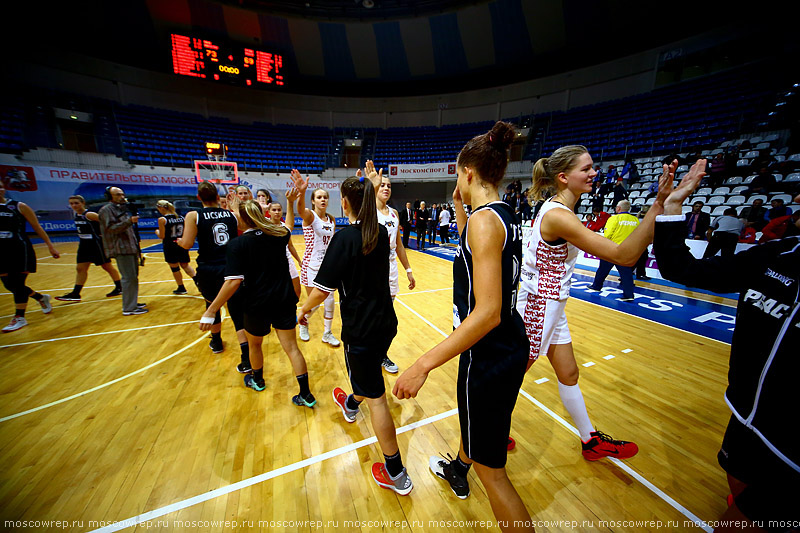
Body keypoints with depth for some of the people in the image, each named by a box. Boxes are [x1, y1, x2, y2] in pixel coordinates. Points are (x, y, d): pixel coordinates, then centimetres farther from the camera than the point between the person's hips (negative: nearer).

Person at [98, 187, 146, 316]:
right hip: (121, 249, -9)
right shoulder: (106, 210, -6)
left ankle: (132, 303, 23)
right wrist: (129, 221, -29)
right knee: (129, 278, -10)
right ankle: (129, 308, -5)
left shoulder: (122, 208, 20)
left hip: (130, 248, 9)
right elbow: (111, 228, -17)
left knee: (133, 277, 13)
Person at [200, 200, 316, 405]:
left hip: (257, 305, -3)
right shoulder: (279, 234, -1)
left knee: (254, 344, 25)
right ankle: (306, 394, 11)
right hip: (285, 301, 3)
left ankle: (257, 380, 50)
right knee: (291, 347, 8)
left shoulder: (237, 244, -13)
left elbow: (233, 281, -19)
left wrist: (211, 311, -13)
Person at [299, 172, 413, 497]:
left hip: (360, 330, -8)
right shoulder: (381, 232, 0)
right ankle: (351, 405, 65)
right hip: (386, 322, 8)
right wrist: (373, 187, 35)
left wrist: (304, 310, -1)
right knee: (368, 379, 32)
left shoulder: (345, 238, -20)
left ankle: (396, 474, 22)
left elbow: (322, 289, -19)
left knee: (376, 397, 6)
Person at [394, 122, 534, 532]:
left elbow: (487, 313, -31)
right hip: (510, 345, 10)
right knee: (471, 415, 34)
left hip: (488, 355, -10)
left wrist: (424, 364, -29)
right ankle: (457, 470, 63)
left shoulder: (484, 219, -24)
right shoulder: (505, 216, 4)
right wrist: (459, 208, 14)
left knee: (491, 469, 11)